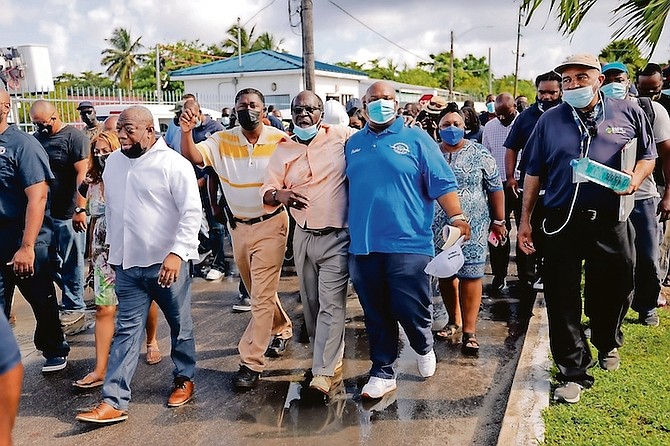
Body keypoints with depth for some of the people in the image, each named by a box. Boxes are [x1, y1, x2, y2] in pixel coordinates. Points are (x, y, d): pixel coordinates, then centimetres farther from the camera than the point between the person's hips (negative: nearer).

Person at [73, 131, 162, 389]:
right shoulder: (92, 184, 8)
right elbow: (94, 221, 17)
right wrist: (91, 254, 18)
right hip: (104, 252, 3)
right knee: (104, 309, -2)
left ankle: (152, 342, 37)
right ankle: (100, 370, 1)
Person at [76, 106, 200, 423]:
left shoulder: (173, 164, -11)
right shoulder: (113, 162, 9)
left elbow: (192, 212, -15)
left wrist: (177, 253, -24)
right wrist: (112, 249, 19)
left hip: (167, 262, -5)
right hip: (127, 263, 5)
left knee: (180, 325, 11)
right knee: (126, 330, 7)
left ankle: (184, 379, 32)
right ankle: (113, 402, 10)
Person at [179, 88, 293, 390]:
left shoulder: (280, 140, -9)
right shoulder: (222, 141, -3)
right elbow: (193, 157, -18)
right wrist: (186, 132, -36)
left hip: (271, 224, -4)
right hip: (238, 226, 4)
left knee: (262, 295, -4)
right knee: (257, 291, 20)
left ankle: (251, 362, 3)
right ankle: (281, 329, 44)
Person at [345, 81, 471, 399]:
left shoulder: (416, 139, 2)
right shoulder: (352, 144, 13)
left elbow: (442, 183, -1)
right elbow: (344, 188, 21)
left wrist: (455, 217, -13)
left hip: (407, 244, -3)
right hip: (362, 246, 4)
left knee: (411, 310, 1)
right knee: (375, 315, 10)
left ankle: (424, 349, 33)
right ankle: (382, 372, 26)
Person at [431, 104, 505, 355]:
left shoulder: (479, 153, 0)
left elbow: (495, 188, 3)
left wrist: (498, 221, 2)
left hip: (472, 228, -3)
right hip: (438, 228, 3)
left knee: (470, 276, -4)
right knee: (444, 274, 11)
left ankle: (469, 331, 4)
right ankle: (454, 321, 30)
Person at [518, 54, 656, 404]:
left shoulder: (628, 113, 4)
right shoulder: (550, 120, 5)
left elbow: (648, 156, 12)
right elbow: (533, 173, 7)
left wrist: (636, 177, -11)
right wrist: (525, 220, 4)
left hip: (611, 222, 1)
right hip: (562, 223, 0)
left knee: (612, 292, 15)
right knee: (562, 300, 1)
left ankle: (608, 344, 46)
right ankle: (573, 372, 14)